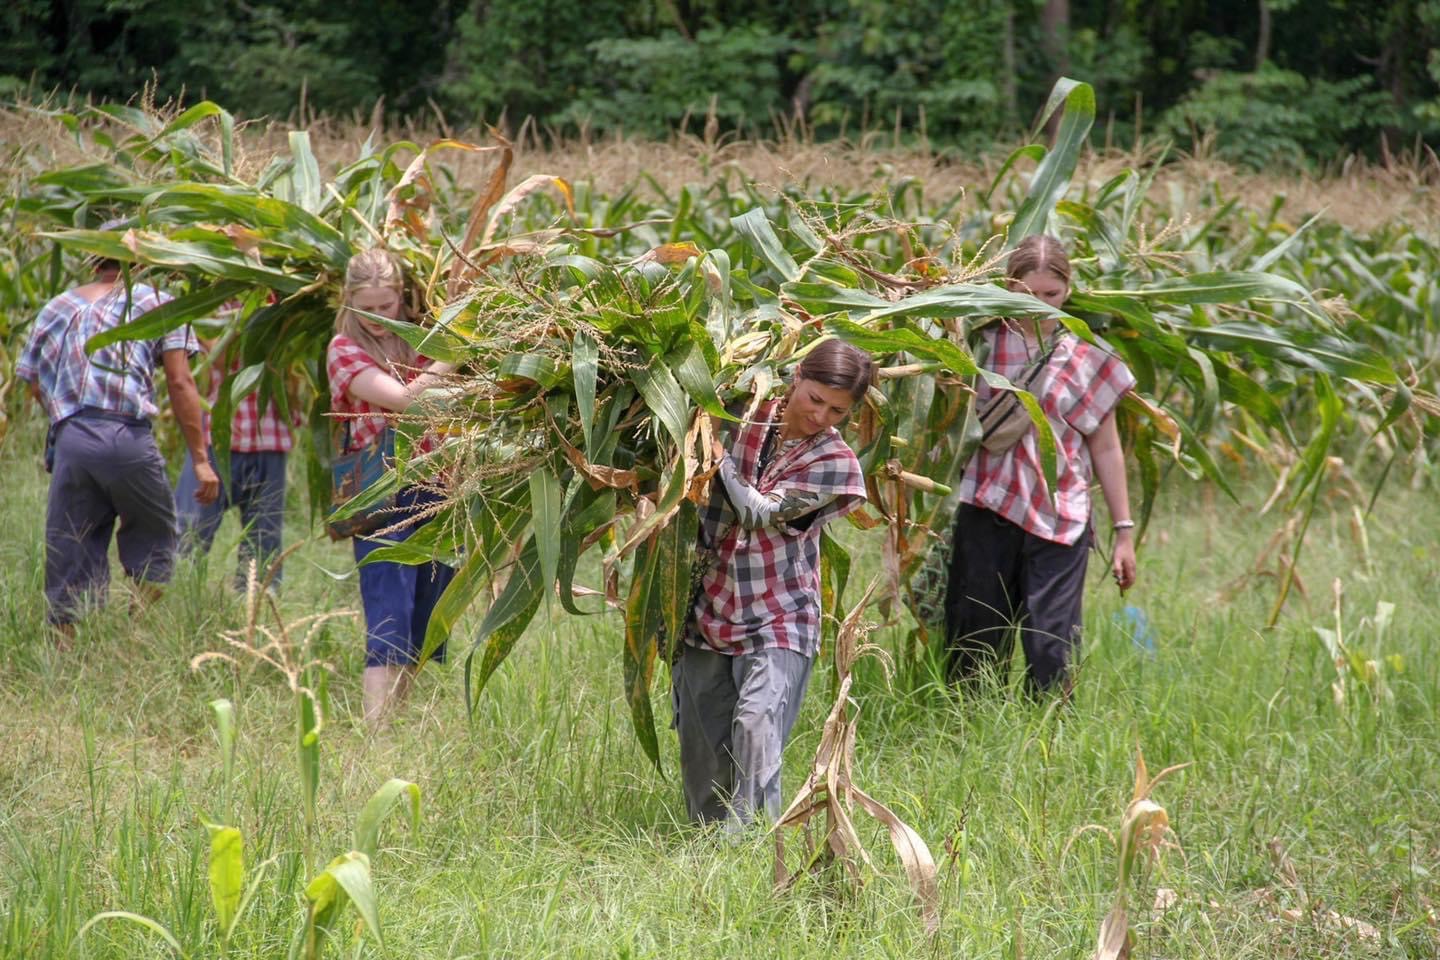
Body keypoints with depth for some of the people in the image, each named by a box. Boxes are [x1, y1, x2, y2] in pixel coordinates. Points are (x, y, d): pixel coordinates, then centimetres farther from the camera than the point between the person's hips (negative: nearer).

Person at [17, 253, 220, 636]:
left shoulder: (54, 309, 21)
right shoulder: (158, 304, 10)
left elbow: (35, 387, 15)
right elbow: (180, 383, 2)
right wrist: (200, 458, 1)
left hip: (69, 437, 3)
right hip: (128, 435, -3)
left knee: (68, 563, 6)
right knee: (152, 544, 13)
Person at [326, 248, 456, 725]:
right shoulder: (345, 350, -3)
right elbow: (403, 397, -17)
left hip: (435, 491, 6)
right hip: (385, 501, -6)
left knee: (427, 625, 8)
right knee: (389, 620, -13)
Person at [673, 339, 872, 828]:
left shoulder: (835, 462, -7)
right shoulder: (749, 418, 2)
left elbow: (759, 512, -15)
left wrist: (717, 452, -11)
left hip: (776, 618, -4)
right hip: (711, 604, 4)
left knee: (756, 719, -22)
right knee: (700, 735, 9)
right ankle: (707, 830, 25)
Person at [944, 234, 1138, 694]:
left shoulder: (1089, 358, 6)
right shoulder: (982, 343, 4)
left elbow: (1105, 448, 11)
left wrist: (1124, 530, 11)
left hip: (1059, 519, 0)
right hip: (986, 515, 1)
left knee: (1052, 647, -8)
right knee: (974, 642, 5)